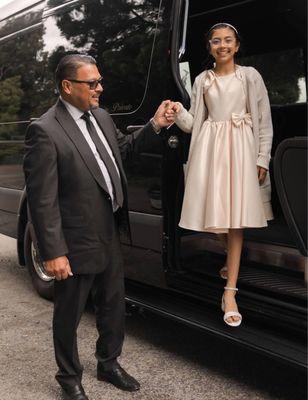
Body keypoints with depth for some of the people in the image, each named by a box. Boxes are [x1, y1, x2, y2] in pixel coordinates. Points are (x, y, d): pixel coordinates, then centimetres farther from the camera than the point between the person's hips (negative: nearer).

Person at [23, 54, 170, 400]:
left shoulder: (101, 116, 4)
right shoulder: (44, 131, -20)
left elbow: (122, 147, 24)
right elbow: (42, 199, -21)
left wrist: (153, 125, 9)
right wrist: (53, 252, -21)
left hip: (110, 236, 8)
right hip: (77, 244, -7)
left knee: (113, 305, 22)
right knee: (69, 314, 13)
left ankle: (108, 363, 45)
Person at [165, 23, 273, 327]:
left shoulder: (250, 76, 3)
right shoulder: (202, 80, 10)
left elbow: (265, 121, 2)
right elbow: (194, 123, 9)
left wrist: (263, 158, -4)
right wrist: (178, 114, -12)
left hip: (240, 147, -2)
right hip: (209, 148, 3)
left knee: (236, 217, -6)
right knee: (217, 213, 7)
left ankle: (230, 291, -4)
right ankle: (232, 261, 38)